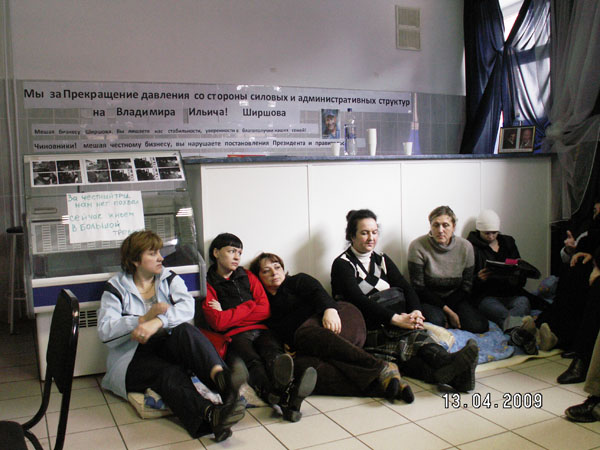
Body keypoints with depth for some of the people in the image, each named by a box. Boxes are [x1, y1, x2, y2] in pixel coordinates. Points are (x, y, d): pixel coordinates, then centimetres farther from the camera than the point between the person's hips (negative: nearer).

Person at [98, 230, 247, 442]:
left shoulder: (169, 279, 14)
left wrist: (158, 322, -25)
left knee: (185, 330, -31)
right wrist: (145, 318, -15)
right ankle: (211, 415, -63)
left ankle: (221, 377, -60)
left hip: (166, 345, 2)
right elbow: (105, 331, -6)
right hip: (133, 357, -2)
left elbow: (187, 307, -8)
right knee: (169, 373, -34)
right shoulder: (116, 287, 7)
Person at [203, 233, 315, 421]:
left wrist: (228, 314, 6)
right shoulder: (208, 284, 12)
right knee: (253, 362, -37)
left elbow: (265, 311, 11)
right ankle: (286, 398, -68)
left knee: (273, 352, -34)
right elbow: (218, 323, -4)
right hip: (235, 336, -3)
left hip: (260, 330, 3)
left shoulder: (248, 277, 25)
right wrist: (249, 307, 5)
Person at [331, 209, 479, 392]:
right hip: (364, 331, -4)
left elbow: (405, 288, 6)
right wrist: (396, 319, -26)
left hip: (389, 328, 5)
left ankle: (448, 368, -58)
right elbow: (358, 300, -15)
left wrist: (416, 311, -17)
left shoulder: (382, 260, 19)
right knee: (411, 336, -33)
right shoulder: (342, 264, 0)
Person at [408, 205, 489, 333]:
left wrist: (446, 309, -15)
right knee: (435, 320, -34)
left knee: (479, 326, -19)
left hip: (455, 298, 3)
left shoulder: (466, 246, -5)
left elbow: (466, 287, 0)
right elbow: (418, 288, -13)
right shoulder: (418, 246, -15)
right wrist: (448, 311, -19)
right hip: (428, 299, -3)